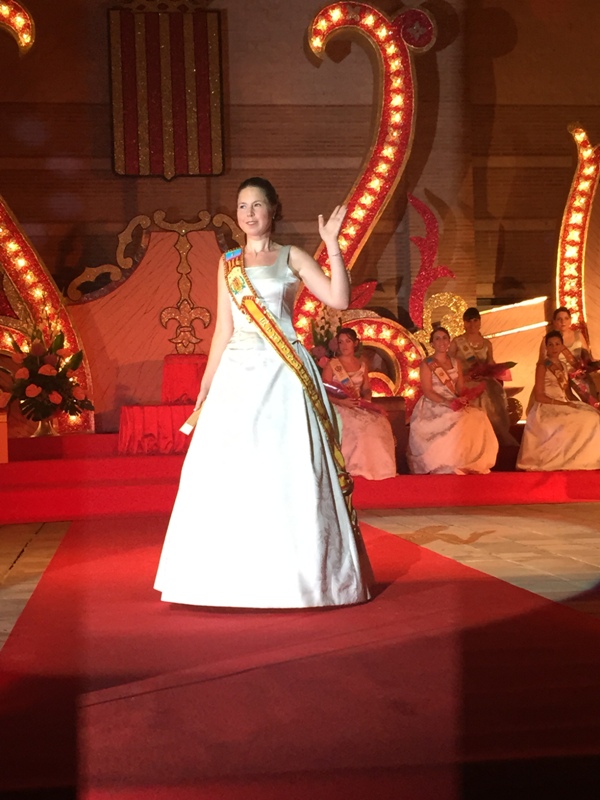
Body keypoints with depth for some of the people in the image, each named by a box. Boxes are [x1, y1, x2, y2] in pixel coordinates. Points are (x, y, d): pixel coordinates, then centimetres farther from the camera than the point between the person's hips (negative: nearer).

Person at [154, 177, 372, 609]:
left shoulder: (292, 257, 6)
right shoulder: (228, 264, 15)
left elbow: (340, 299, -6)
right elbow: (223, 329, 15)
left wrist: (332, 246, -12)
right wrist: (207, 382, 10)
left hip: (284, 374, -3)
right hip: (238, 374, 3)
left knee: (288, 471, -5)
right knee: (229, 471, 0)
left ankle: (296, 574, 7)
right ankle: (237, 575, 12)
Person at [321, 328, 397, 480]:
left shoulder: (362, 364, 16)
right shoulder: (331, 364, 1)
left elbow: (367, 389, 15)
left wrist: (365, 399, -10)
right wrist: (341, 401, -22)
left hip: (360, 407, 4)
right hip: (340, 408, -4)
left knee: (380, 425, -24)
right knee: (360, 428, -34)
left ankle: (375, 470, -13)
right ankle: (356, 471, -25)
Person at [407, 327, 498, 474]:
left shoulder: (456, 363, 13)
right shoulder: (426, 364, -3)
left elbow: (461, 388, 10)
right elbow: (427, 392, -11)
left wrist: (463, 399, -14)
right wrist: (447, 403, -22)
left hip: (454, 405, 6)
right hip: (433, 407, -6)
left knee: (478, 418, -18)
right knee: (455, 424, -31)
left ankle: (467, 465, -12)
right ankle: (448, 469, -22)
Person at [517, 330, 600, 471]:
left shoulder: (563, 365, 16)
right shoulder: (542, 366, -6)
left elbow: (568, 392, 13)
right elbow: (539, 396, -12)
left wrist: (580, 403, -6)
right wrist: (562, 404, -18)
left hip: (565, 406, 7)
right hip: (547, 408, -7)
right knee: (579, 421, -27)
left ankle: (582, 460, -11)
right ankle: (565, 460, -19)